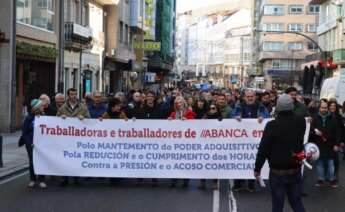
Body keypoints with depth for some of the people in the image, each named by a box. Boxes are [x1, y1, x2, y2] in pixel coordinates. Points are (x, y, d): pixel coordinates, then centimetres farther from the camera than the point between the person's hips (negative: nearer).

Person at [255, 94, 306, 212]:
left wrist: (257, 168, -3)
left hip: (278, 172, -4)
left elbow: (263, 149, -14)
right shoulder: (300, 122, -3)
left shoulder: (272, 125, -15)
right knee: (296, 202, 16)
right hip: (295, 171, 4)